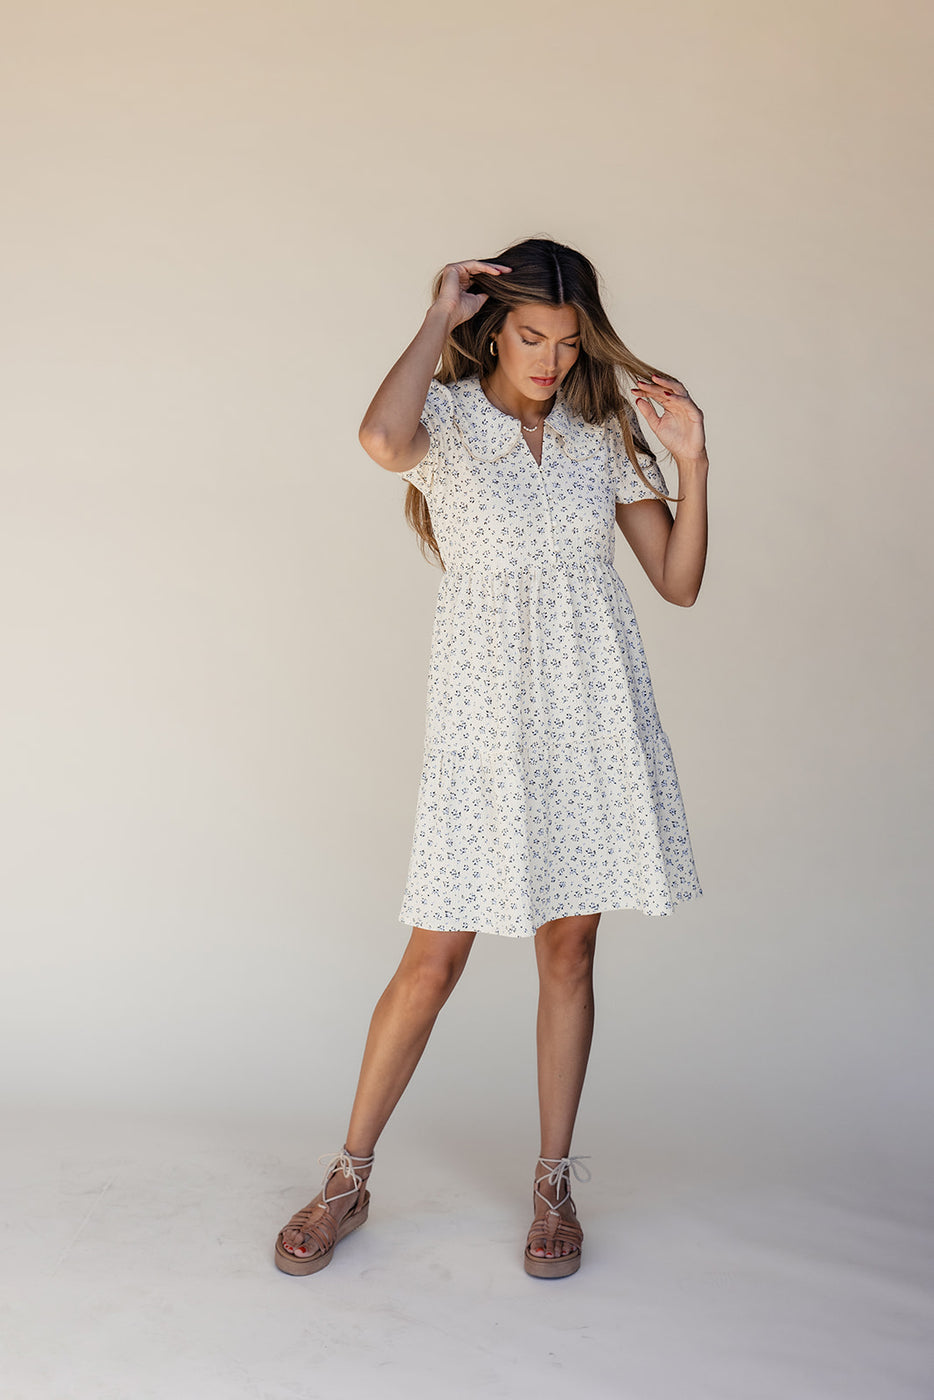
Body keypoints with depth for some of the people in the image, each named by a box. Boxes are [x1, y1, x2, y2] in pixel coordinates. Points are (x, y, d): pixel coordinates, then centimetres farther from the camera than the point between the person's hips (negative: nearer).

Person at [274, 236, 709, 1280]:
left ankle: (553, 1184, 24)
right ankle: (348, 1180, 19)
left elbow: (679, 582, 8)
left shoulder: (602, 435, 9)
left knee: (569, 949, 8)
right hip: (486, 715, -3)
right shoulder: (448, 417, -1)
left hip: (593, 712, 3)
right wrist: (439, 316, -15)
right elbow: (382, 438, -28)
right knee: (433, 959, 0)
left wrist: (691, 459, -4)